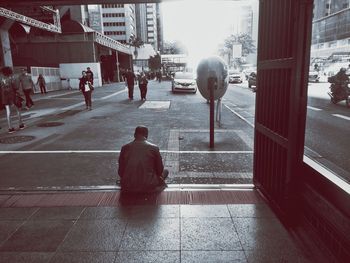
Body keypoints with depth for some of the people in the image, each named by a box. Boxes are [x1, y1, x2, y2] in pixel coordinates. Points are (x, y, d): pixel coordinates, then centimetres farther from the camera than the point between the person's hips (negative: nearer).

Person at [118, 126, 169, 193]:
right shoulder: (154, 148, -6)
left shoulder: (125, 148, 0)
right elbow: (160, 170, 1)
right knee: (165, 171, 19)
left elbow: (120, 171, 5)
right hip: (148, 187, -3)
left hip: (128, 188, 3)